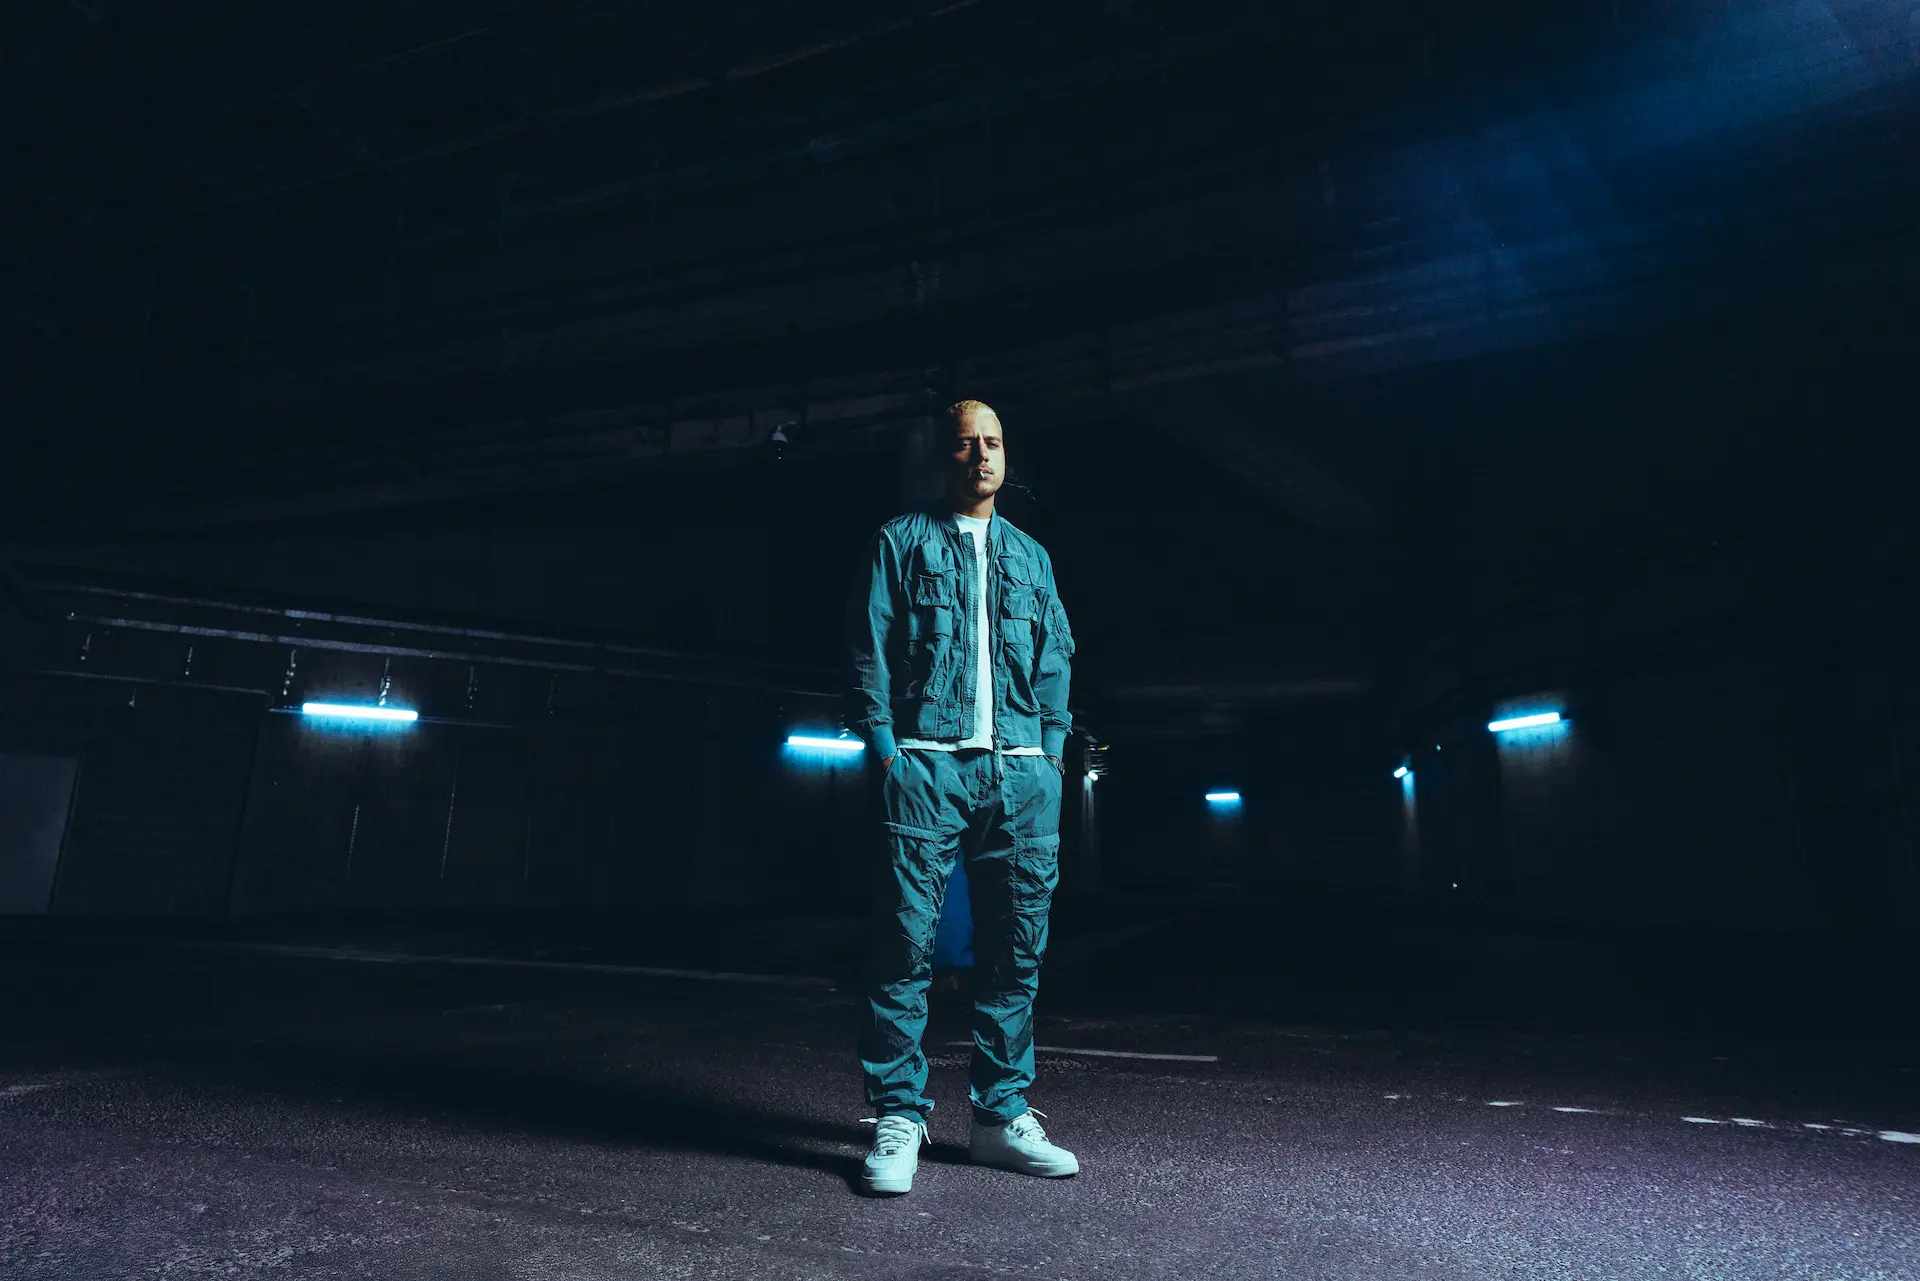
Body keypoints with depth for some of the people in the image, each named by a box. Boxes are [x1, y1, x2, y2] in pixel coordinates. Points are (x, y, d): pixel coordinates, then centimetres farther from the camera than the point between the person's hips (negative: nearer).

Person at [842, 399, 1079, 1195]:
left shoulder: (1031, 556, 22)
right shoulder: (901, 541, 11)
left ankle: (1001, 1114, 19)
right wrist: (884, 747, -7)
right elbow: (869, 647, 3)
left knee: (1016, 947, 6)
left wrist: (1052, 748, 6)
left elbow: (1056, 658, 17)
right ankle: (898, 1118, 9)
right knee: (905, 943, -5)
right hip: (928, 763, -4)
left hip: (1021, 771, 4)